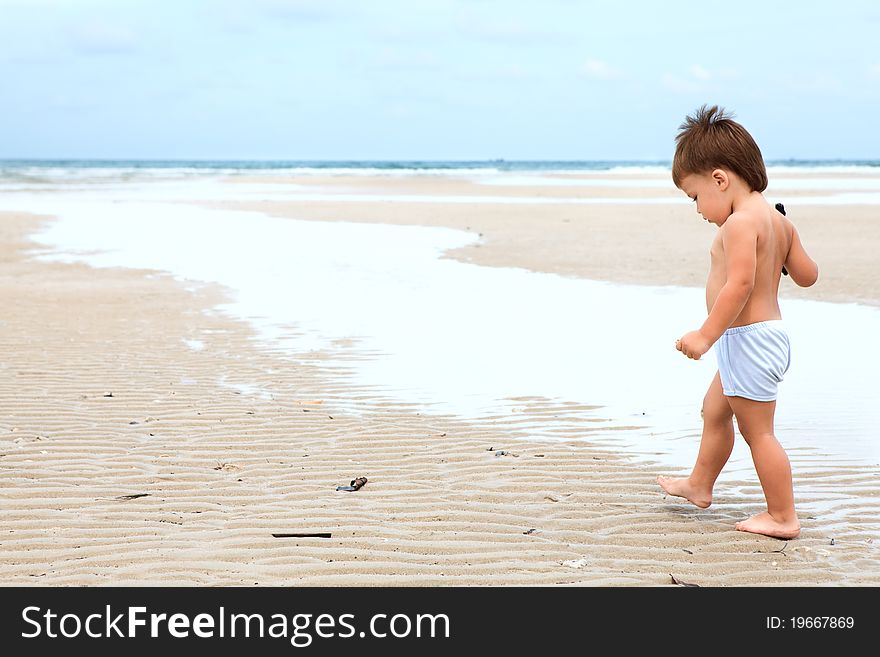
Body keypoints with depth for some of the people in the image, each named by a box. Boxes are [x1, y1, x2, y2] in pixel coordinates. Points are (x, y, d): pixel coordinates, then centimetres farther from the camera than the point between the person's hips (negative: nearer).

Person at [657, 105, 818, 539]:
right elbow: (807, 275, 12)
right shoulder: (779, 221, 9)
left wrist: (706, 335, -26)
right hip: (766, 334, 11)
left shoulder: (739, 223, -20)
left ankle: (783, 517, 9)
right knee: (714, 410, 25)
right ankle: (699, 485, 41)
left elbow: (739, 283, -29)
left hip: (748, 337, -11)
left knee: (757, 430, 0)